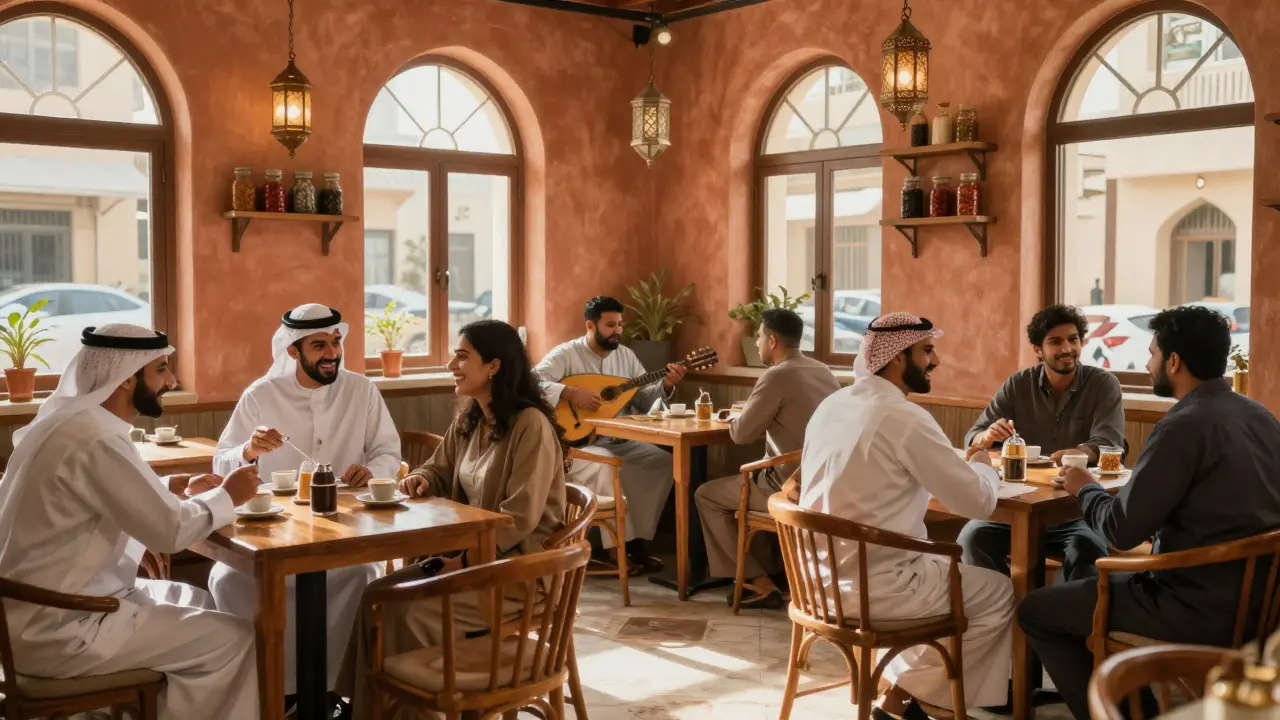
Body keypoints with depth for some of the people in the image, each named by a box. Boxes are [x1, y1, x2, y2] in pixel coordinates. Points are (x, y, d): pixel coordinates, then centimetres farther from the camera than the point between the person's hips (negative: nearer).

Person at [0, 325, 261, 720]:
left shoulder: (70, 417, 6)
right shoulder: (95, 439, -24)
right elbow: (171, 530, -22)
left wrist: (172, 489, 6)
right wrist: (225, 497, -5)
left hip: (36, 611, 10)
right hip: (58, 629, -10)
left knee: (196, 602, 21)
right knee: (234, 639, -4)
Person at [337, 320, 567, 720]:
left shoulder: (531, 425, -18)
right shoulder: (467, 421, 8)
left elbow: (519, 518, -22)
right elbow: (439, 471, 22)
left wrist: (461, 560, -20)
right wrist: (422, 481, -2)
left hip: (518, 566, -8)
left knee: (411, 613, -23)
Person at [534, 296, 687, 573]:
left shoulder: (625, 355, 10)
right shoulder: (566, 354, -8)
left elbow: (645, 401, 9)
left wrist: (666, 386, -11)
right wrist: (572, 393, -30)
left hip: (618, 443, 6)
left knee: (664, 461, -15)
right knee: (603, 463, -36)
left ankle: (636, 539, -10)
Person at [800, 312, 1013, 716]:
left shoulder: (831, 406, 6)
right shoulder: (905, 418, -19)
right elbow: (978, 502, -14)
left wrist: (960, 463, 14)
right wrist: (982, 467, 8)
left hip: (822, 579, 8)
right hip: (875, 587, -8)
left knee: (946, 566, 31)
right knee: (1000, 592, 13)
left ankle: (902, 687, 26)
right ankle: (903, 697, 16)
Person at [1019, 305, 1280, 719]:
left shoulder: (1185, 426, -21)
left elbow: (1121, 532, -19)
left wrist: (1085, 489, 0)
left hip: (1200, 610, -9)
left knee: (1035, 611, 4)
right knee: (1101, 582, 30)